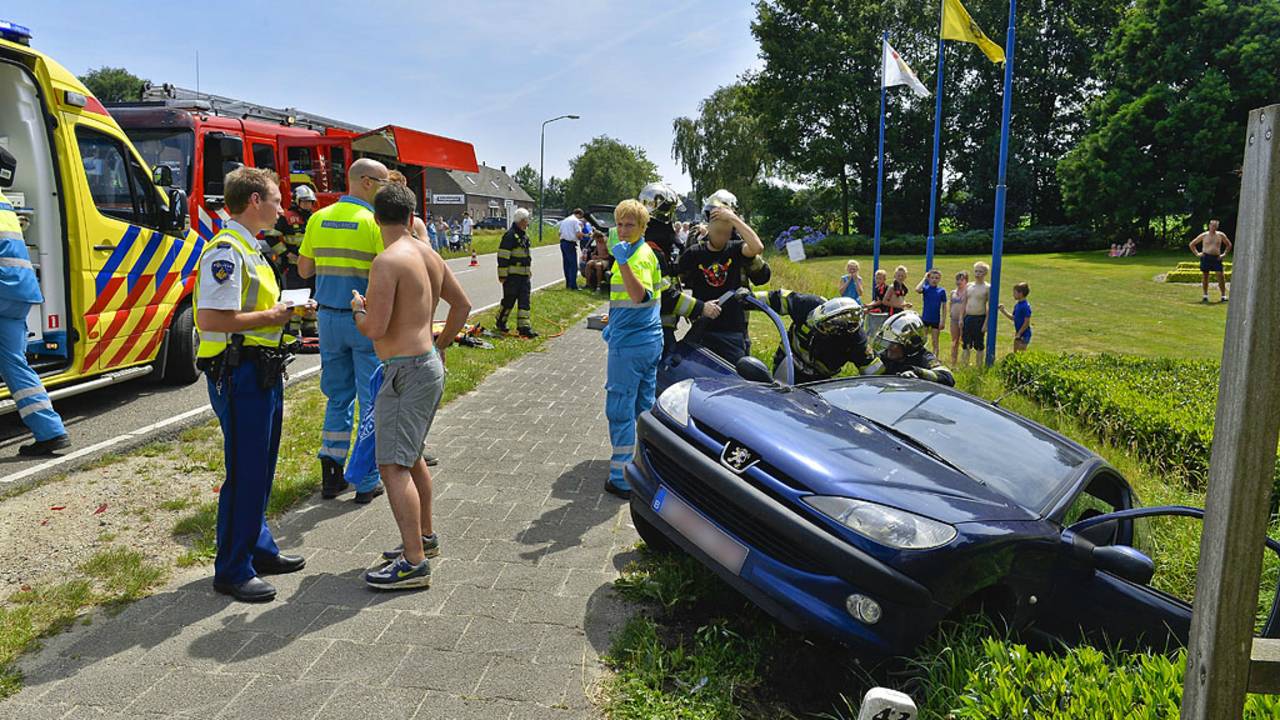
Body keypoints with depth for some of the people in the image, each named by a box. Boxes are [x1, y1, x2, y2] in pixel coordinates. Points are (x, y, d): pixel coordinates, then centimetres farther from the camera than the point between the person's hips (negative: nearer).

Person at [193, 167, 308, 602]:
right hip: (240, 374, -10)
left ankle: (259, 549, 32)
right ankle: (232, 571, 11)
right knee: (244, 473, -2)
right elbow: (211, 319, -25)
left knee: (261, 469, 18)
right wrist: (271, 317, -16)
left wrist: (284, 309, 8)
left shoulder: (248, 249, 16)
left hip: (264, 373, 10)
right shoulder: (226, 251, -17)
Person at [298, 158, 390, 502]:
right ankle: (366, 483, 10)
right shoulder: (375, 222, -12)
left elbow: (304, 269, 12)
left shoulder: (318, 219, 6)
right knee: (372, 400, 5)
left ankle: (331, 476, 17)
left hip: (329, 318, 6)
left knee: (338, 397, 17)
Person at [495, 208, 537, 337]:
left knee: (524, 301, 3)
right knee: (509, 300, 3)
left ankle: (524, 327, 3)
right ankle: (500, 322, 22)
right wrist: (502, 275, -18)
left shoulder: (525, 236, 15)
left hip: (524, 275, 8)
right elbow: (502, 257, -17)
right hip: (512, 275, -8)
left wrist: (529, 271, 26)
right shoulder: (510, 235, -14)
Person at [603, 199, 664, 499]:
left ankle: (621, 479, 3)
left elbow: (639, 295, -32)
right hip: (650, 340, 10)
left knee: (620, 411, -2)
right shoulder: (646, 252, 15)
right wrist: (615, 325, 30)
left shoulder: (639, 255, -16)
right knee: (645, 408, 17)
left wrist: (623, 262, -41)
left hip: (629, 344, -10)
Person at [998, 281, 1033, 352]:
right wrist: (1003, 311, 8)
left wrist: (1019, 333, -18)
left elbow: (1027, 322, -21)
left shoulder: (1026, 306, -20)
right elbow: (1013, 318, 16)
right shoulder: (1017, 305, 7)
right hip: (1018, 333, 9)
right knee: (1015, 353, 16)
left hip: (1024, 334, -9)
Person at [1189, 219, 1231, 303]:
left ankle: (1223, 296, -3)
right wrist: (1197, 254, 2)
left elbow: (1229, 245, 20)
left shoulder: (1221, 235, 7)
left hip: (1216, 258, 1)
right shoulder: (1204, 235, 4)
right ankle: (1205, 295, 13)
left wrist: (1224, 254, 8)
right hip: (1206, 257, -1)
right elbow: (1192, 244, 10)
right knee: (1205, 276, 3)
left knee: (1221, 276, -7)